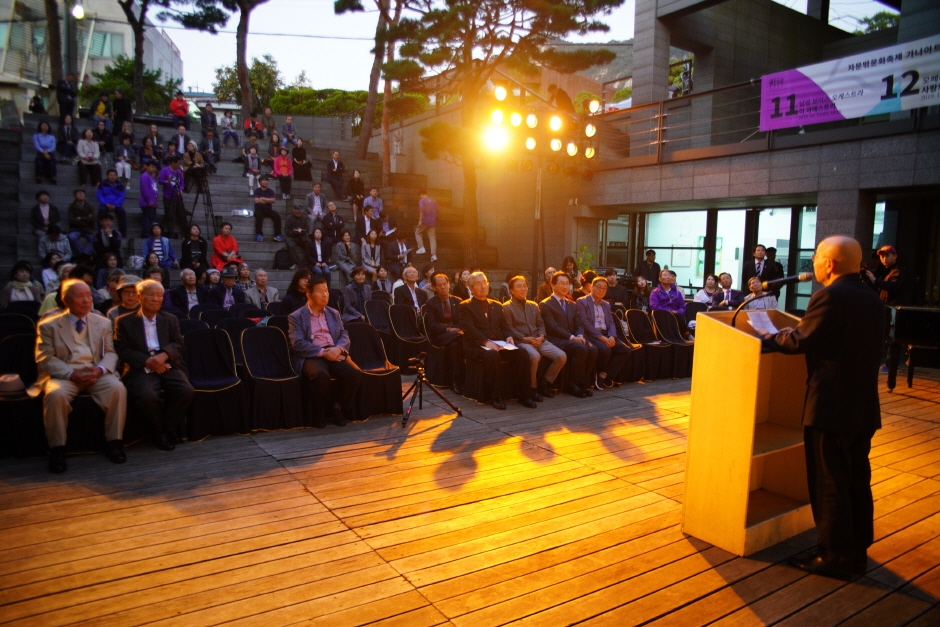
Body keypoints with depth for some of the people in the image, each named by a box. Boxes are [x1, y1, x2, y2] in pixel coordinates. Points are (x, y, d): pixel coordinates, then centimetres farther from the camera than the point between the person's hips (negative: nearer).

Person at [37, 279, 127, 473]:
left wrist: (100, 369, -14)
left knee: (117, 388, -28)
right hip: (63, 374, -2)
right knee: (56, 394, -35)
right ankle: (57, 448, -17)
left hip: (96, 374, 2)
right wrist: (71, 374, -18)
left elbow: (110, 353, 9)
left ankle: (114, 441, -15)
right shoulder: (49, 325, 6)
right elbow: (45, 358, -2)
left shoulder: (103, 323, 14)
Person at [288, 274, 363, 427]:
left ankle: (341, 410, -3)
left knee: (355, 373, -24)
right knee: (321, 375, -38)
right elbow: (298, 344, -8)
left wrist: (338, 348, -11)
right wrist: (323, 352, -17)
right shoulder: (296, 317, 4)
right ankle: (318, 414, -14)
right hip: (311, 356, -4)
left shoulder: (334, 313, 20)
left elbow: (344, 336, 12)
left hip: (334, 354, 4)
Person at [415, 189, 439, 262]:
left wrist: (420, 220, -17)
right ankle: (434, 255, -3)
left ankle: (421, 248, 6)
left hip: (424, 221, -5)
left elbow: (422, 210, -19)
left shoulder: (422, 201, -6)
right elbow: (438, 209, 11)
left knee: (418, 233, 18)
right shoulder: (433, 200, 12)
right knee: (433, 238, 4)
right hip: (433, 222, 5)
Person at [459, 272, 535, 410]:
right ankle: (495, 397, -24)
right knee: (492, 356, -38)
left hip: (499, 345, 5)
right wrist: (486, 341, -24)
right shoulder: (465, 306, 5)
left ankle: (523, 395, -15)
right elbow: (469, 328, -9)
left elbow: (504, 326, 18)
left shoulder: (496, 305, 24)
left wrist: (509, 336, -6)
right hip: (477, 346, -5)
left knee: (522, 354, -21)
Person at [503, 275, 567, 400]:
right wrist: (526, 339, -16)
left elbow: (540, 324, 17)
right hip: (520, 341, -6)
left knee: (562, 356, -15)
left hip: (538, 340, 6)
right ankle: (532, 387, -15)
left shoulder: (533, 305, 22)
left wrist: (541, 337, -4)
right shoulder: (506, 307, 2)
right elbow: (510, 329, -6)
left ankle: (544, 383, 3)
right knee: (535, 356, -38)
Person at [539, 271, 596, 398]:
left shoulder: (572, 305, 22)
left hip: (573, 339, 7)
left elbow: (579, 325, 14)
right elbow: (553, 327, -12)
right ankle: (574, 385, -19)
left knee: (593, 349, -23)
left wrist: (579, 336, -9)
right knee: (581, 349, -31)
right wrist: (572, 337, -20)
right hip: (556, 340, -6)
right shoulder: (545, 305, -2)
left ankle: (583, 383, -10)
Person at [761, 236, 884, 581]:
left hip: (831, 407, -9)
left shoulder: (830, 297, -17)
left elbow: (800, 340, -16)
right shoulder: (871, 299, 10)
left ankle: (835, 558, 11)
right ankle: (857, 552, 27)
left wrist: (768, 338, 2)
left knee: (829, 485, 2)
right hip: (864, 406, 9)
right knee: (858, 481, 16)